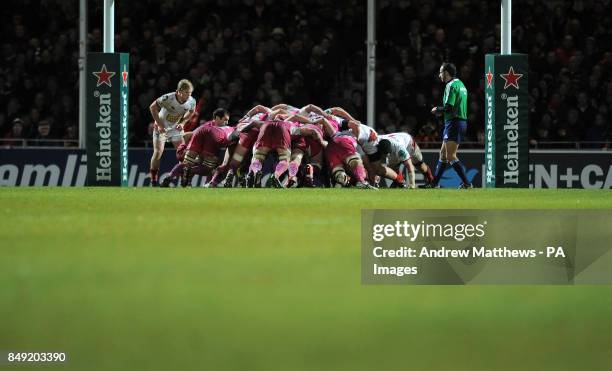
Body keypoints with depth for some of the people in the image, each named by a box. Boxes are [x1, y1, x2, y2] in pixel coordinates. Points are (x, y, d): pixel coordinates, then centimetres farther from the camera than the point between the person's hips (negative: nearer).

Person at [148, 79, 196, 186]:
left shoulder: (192, 101, -18)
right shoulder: (168, 98, -31)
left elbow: (191, 112, 7)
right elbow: (152, 107, -17)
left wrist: (182, 123, -8)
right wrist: (159, 124, -18)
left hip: (176, 128, 4)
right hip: (162, 128, -4)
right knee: (158, 152, -12)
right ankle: (153, 180, -2)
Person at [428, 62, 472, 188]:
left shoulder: (451, 86, -14)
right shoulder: (460, 84, 17)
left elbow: (448, 107, -21)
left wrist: (437, 110, -2)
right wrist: (440, 110, 14)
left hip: (454, 123, -10)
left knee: (451, 156, -12)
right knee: (443, 153, 16)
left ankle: (466, 183, -16)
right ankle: (434, 183, 22)